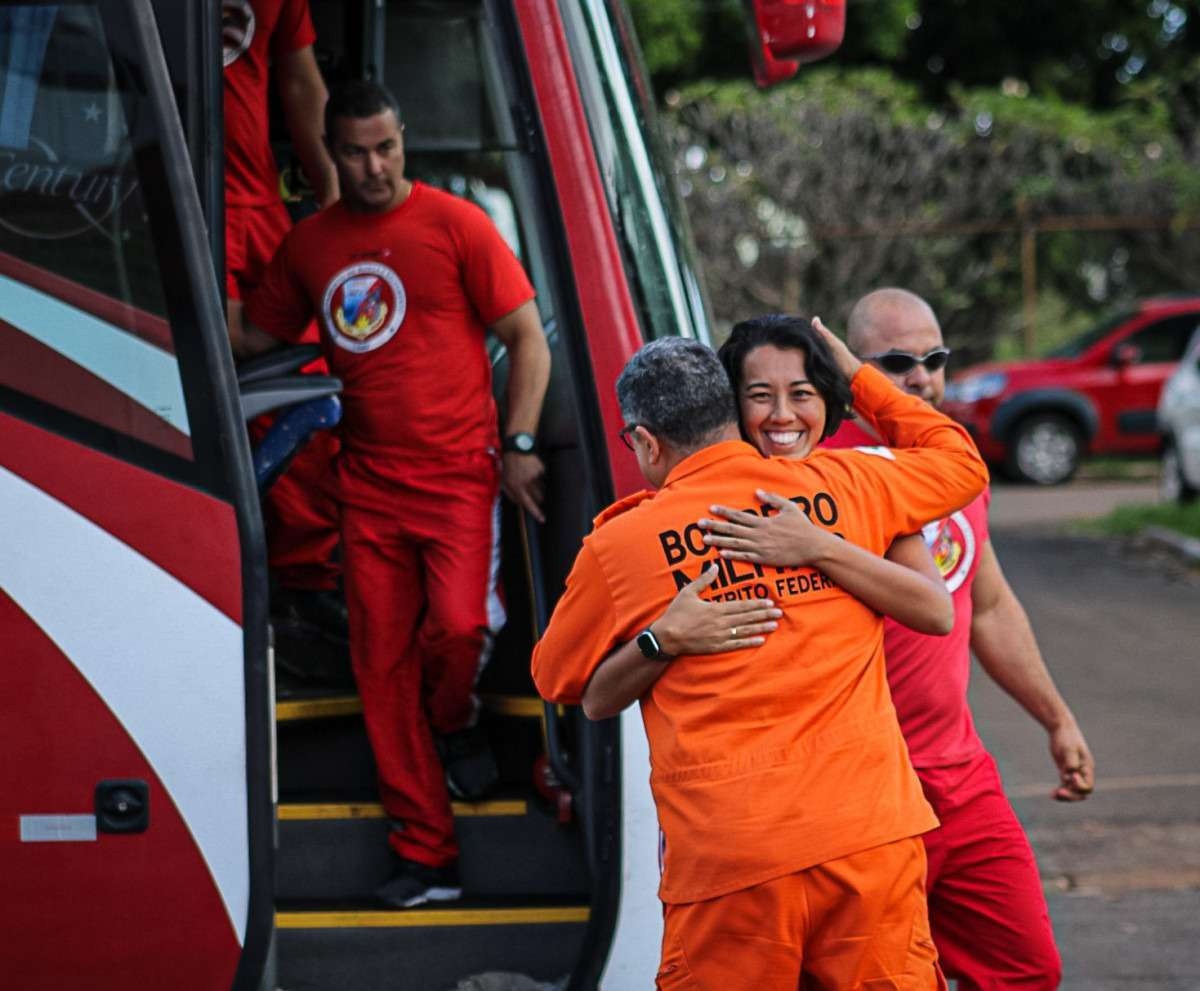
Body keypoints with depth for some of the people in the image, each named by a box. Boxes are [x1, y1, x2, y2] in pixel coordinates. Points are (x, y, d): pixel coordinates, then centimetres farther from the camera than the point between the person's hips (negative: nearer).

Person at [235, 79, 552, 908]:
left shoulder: (454, 224, -3)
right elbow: (256, 338, 21)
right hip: (369, 482, 4)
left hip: (458, 472, -4)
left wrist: (519, 445, -7)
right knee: (382, 662, 3)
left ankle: (455, 722, 15)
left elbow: (528, 338, -1)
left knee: (459, 624, -23)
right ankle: (427, 858, 11)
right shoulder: (309, 245, 9)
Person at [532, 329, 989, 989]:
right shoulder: (839, 486, 8)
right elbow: (961, 463, 28)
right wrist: (858, 377, 35)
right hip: (871, 835, 2)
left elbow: (555, 679, 19)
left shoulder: (618, 545, 3)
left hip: (728, 862, -2)